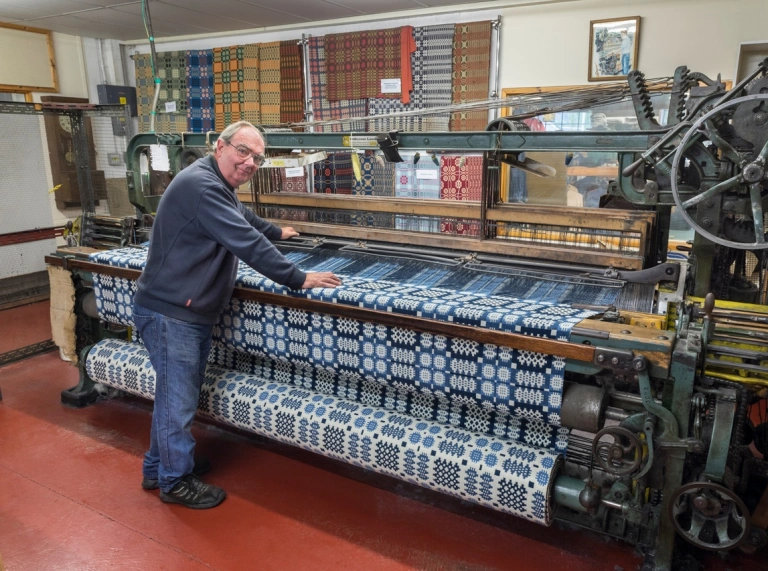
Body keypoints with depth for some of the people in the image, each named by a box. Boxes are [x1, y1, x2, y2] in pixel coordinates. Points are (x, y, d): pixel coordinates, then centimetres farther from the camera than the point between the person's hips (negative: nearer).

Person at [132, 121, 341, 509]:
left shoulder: (220, 188, 14)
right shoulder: (200, 184, -21)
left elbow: (245, 218, 34)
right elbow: (246, 242, -26)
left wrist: (276, 232, 49)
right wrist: (297, 279, -23)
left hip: (192, 313, 10)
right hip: (169, 313, -10)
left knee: (175, 393, 20)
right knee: (178, 398, 3)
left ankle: (158, 468, 36)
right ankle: (176, 481, 21)